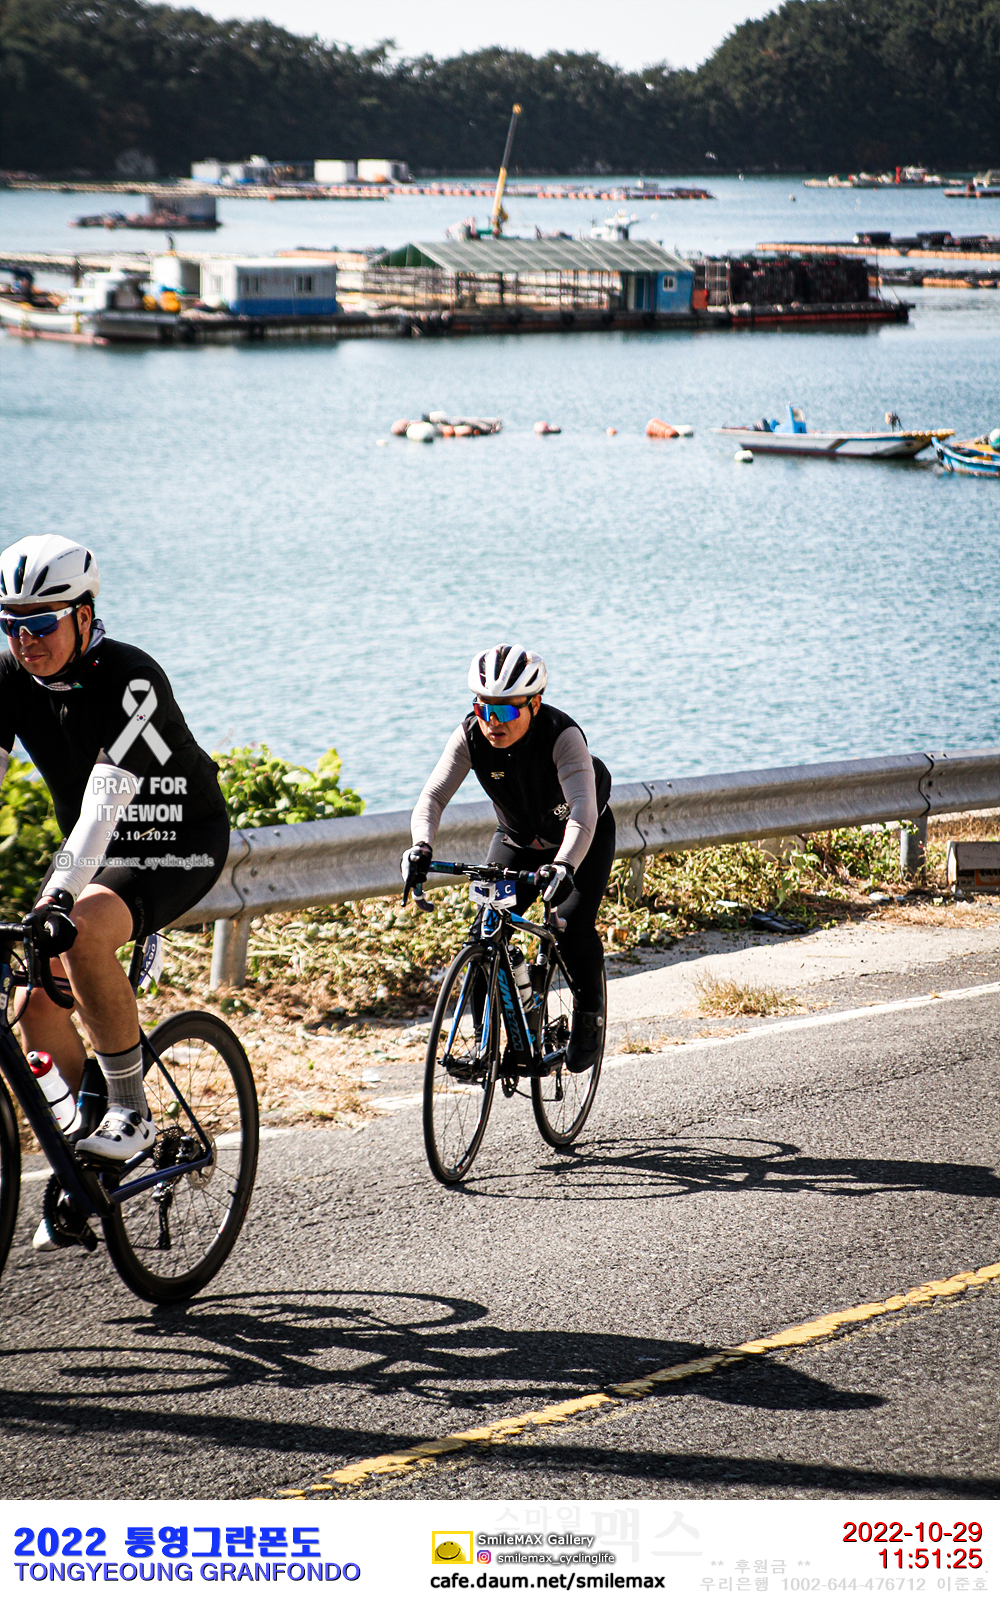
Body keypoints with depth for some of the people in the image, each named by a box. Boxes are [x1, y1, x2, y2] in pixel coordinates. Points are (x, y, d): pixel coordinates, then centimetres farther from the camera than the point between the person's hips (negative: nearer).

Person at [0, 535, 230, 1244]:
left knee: (83, 934, -34)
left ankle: (133, 1111, -19)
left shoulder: (131, 680, -28)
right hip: (94, 851, 7)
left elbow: (105, 803, -38)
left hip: (180, 844, -7)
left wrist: (59, 897, -50)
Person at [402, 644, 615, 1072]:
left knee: (573, 926, -23)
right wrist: (421, 846, -51)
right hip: (517, 840, 4)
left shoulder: (562, 735, -35)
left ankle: (589, 1017, 3)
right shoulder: (471, 736, -23)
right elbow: (433, 795, -30)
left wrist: (563, 864, -63)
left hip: (582, 840, -4)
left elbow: (583, 814, -45)